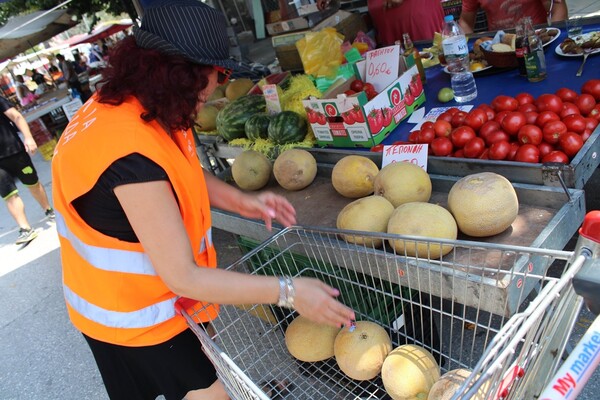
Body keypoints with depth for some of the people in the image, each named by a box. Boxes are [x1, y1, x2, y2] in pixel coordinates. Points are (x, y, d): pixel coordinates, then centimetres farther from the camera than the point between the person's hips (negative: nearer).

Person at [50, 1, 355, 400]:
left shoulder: (124, 102, -8)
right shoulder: (131, 152, -37)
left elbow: (182, 173, 8)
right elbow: (182, 277, -32)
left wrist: (240, 200, -7)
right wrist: (288, 292, -28)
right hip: (137, 312, -8)